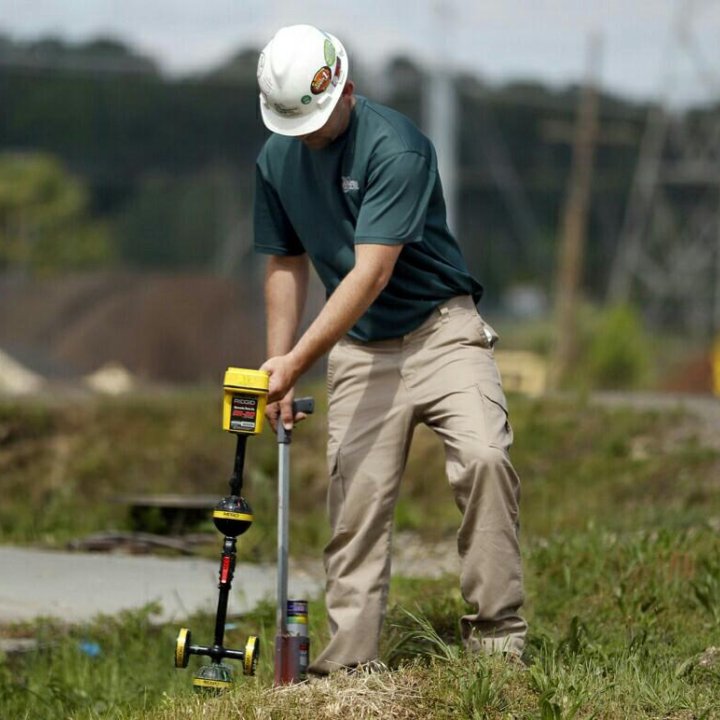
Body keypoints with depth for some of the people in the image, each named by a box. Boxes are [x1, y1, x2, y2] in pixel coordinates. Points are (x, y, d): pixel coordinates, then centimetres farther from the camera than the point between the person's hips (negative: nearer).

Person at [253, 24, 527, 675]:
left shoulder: (395, 147, -21)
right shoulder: (276, 162, 1)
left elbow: (370, 276, -25)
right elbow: (287, 265, 12)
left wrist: (297, 359, -25)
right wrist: (277, 376, 5)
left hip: (441, 329, -5)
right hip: (359, 348, 5)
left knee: (483, 455, -24)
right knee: (356, 497, -2)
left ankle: (497, 634, -19)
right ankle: (349, 658, 1)